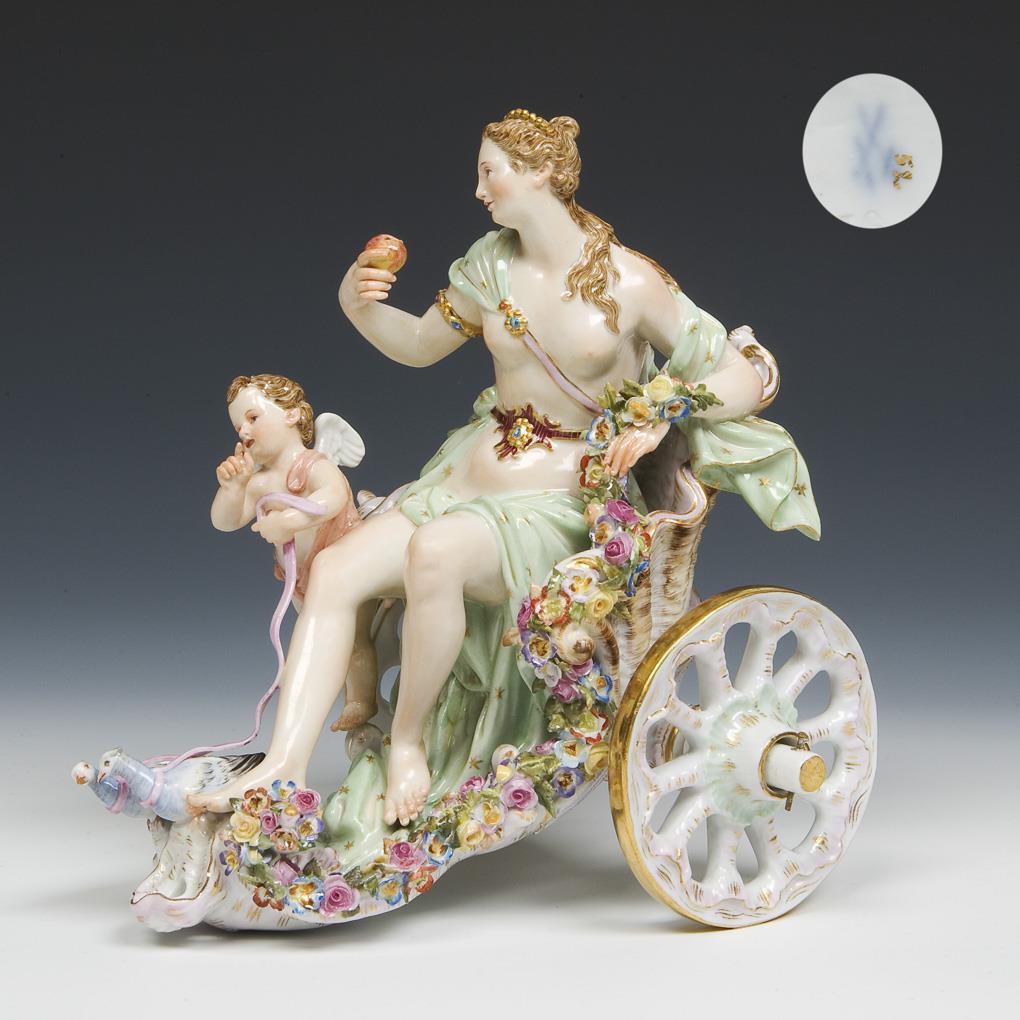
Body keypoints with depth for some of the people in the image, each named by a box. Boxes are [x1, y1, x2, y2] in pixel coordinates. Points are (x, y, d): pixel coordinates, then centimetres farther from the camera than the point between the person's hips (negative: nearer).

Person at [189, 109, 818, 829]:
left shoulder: (630, 283, -9)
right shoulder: (494, 264, 8)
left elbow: (744, 378, -7)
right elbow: (419, 345, 21)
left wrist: (659, 415, -23)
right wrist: (359, 304, 1)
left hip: (559, 507, -6)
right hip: (464, 482, 6)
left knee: (433, 552, -36)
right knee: (334, 571, -16)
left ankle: (409, 743, -14)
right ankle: (285, 768, -19)